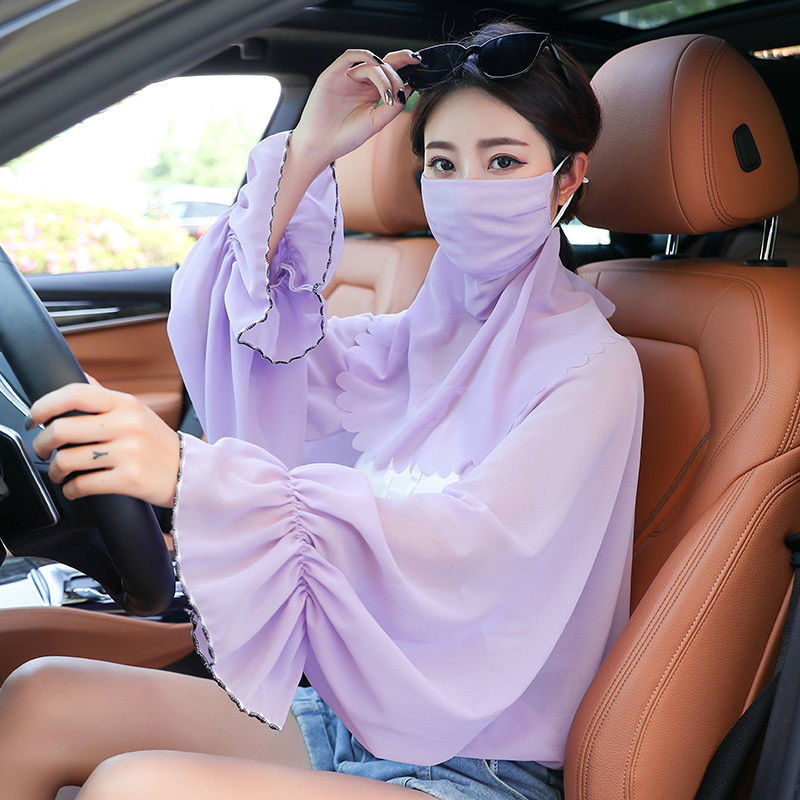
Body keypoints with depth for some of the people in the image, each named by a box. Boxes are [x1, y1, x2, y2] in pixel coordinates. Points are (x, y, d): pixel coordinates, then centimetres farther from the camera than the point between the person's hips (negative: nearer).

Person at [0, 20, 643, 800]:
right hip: (345, 716, 6)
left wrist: (195, 474, -37)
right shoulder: (424, 334, 8)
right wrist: (307, 153, -5)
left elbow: (468, 537, -27)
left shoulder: (592, 366, -12)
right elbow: (220, 327, 2)